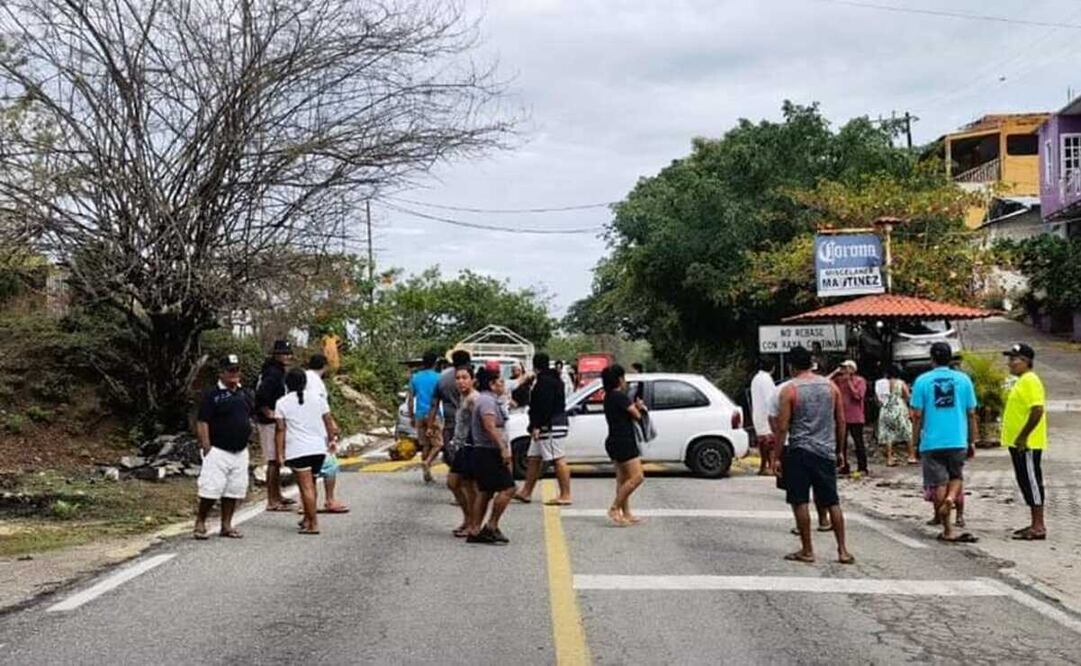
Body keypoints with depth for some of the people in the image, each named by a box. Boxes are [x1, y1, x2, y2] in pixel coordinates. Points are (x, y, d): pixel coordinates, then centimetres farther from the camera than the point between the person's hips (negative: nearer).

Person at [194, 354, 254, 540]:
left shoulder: (246, 394, 12)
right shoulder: (211, 395, -6)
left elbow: (251, 416, 25)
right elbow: (202, 422, -10)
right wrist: (206, 448, -15)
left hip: (240, 452, 6)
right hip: (218, 451, -6)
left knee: (234, 490, 8)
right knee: (211, 489, -9)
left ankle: (226, 525, 17)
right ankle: (200, 522, 8)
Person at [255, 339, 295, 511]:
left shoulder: (279, 372, 14)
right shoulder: (273, 373, -18)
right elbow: (261, 396, -30)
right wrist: (269, 414, -22)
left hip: (277, 421, 11)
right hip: (270, 423, -11)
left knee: (277, 460, 19)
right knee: (273, 461, -6)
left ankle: (277, 495, 30)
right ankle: (272, 501, -2)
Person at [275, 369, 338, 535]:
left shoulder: (282, 403, -3)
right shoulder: (318, 398, 5)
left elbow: (281, 430, -5)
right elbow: (329, 422, 8)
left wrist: (280, 453, 0)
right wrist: (331, 440, 21)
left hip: (297, 450, -4)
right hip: (319, 448, 4)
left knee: (306, 486, -5)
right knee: (310, 484, 19)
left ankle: (313, 524, -8)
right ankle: (308, 519, 25)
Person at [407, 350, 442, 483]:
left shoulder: (415, 377, 8)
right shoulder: (437, 378, -6)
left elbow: (410, 399, 8)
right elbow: (437, 400, -8)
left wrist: (411, 417, 14)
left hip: (420, 415, 5)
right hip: (432, 415, -5)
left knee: (425, 444, 13)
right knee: (438, 443, 5)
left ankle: (427, 474, 13)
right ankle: (427, 462, -19)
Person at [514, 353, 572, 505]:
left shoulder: (545, 381, -15)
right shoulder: (552, 380, 19)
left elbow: (545, 406, -24)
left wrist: (537, 426, -23)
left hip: (550, 427, -11)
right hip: (545, 427, 11)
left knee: (559, 460, -8)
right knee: (533, 458, 15)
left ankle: (565, 495, -7)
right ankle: (526, 492, 22)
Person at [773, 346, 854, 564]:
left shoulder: (789, 390, -6)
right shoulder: (831, 386, 6)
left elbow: (783, 426, -8)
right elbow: (841, 421, 9)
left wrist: (776, 456, -2)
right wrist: (838, 450, 18)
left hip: (800, 450, -4)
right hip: (826, 451, 4)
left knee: (800, 502, 3)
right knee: (832, 502, 9)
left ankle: (807, 550, 6)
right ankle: (843, 550, 9)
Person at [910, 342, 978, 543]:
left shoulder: (922, 381, -2)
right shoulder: (963, 379, 3)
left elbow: (917, 415, -3)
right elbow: (971, 414, 5)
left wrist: (916, 443, 5)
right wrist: (972, 442, 13)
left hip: (931, 442, -1)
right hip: (958, 441, 1)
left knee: (939, 485, 5)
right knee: (956, 477, 21)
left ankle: (948, 530, 7)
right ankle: (951, 498, -10)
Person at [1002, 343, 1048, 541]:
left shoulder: (1030, 381, -15)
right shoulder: (1021, 381, 17)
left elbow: (1037, 410, -25)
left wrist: (1023, 437, -23)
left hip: (1028, 444, -10)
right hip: (1018, 444, 10)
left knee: (1032, 482, -6)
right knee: (1026, 483, 13)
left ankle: (1039, 527, -2)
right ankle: (1036, 524, 20)